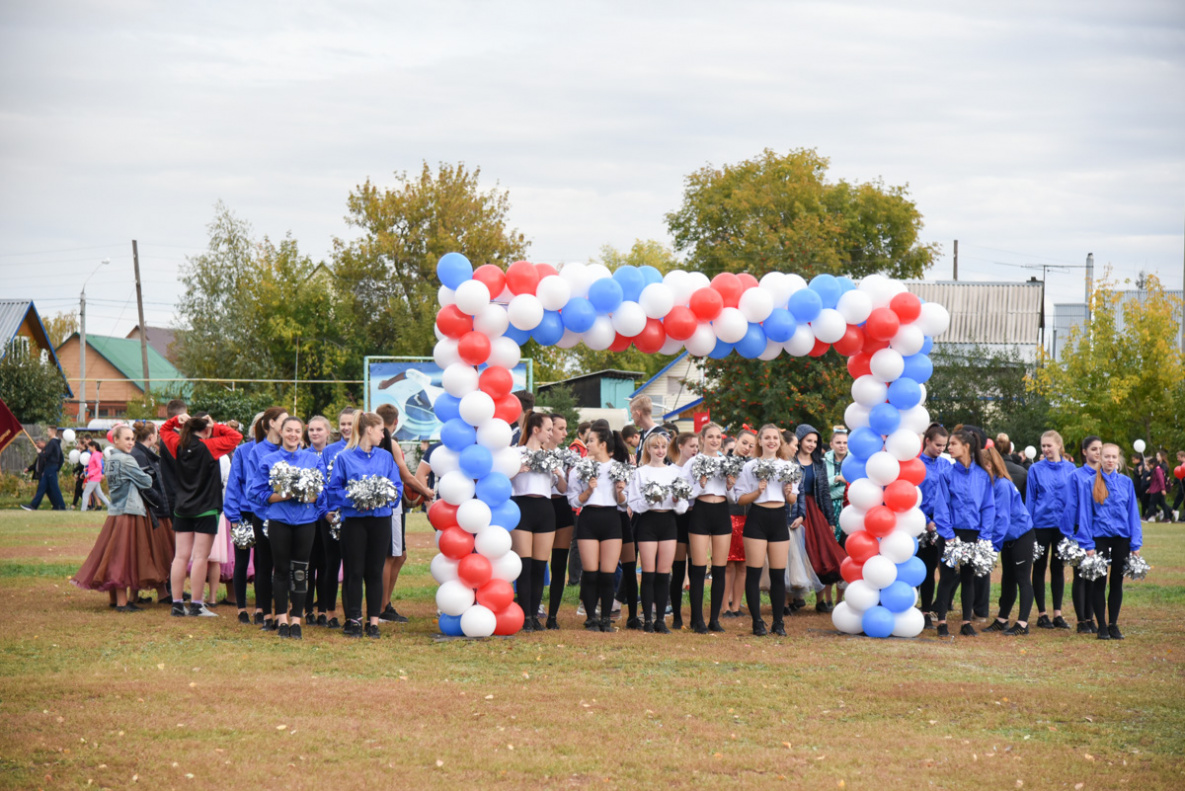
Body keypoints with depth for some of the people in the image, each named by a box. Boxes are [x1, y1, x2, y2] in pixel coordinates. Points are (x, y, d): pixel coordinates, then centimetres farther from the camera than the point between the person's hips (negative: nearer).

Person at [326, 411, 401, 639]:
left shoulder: (385, 457, 10)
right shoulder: (344, 458, -1)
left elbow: (397, 486, 10)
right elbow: (333, 489, -2)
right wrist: (354, 500, -16)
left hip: (380, 518, 3)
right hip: (354, 519, -3)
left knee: (375, 571, 4)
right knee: (354, 571, -1)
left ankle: (373, 621, 7)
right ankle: (353, 620, 5)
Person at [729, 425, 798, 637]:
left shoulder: (787, 466, 11)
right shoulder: (750, 466, 1)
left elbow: (793, 500, 14)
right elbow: (739, 499, -2)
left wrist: (789, 493, -7)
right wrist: (757, 492, -17)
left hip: (779, 519, 3)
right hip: (757, 518, -3)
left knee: (778, 573, 4)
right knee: (754, 572, -3)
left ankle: (778, 622, 11)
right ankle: (757, 622, 3)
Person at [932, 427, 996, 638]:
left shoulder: (983, 476, 1)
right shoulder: (947, 474, -4)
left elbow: (988, 507, 3)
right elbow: (941, 506, -6)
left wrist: (984, 536, -5)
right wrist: (948, 535, -13)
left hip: (973, 533, 2)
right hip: (951, 532, -2)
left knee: (968, 577, 9)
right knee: (948, 577, 0)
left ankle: (967, 623, 16)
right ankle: (942, 622, 6)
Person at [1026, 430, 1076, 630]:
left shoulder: (1071, 469, 2)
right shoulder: (1036, 469, -2)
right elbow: (1030, 499, 0)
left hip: (1062, 524, 1)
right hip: (1041, 522, -1)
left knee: (1058, 568, 7)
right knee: (1039, 567, 5)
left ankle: (1057, 613, 12)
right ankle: (1042, 614, 10)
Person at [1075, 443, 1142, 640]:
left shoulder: (1126, 483, 4)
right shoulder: (1089, 483, -2)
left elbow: (1133, 513, 7)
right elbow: (1085, 513, -2)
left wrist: (1136, 543, 1)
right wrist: (1087, 544, -7)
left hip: (1122, 538, 2)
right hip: (1099, 536, -2)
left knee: (1117, 582, 7)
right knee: (1099, 582, 1)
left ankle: (1113, 624, 17)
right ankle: (1101, 625, 9)